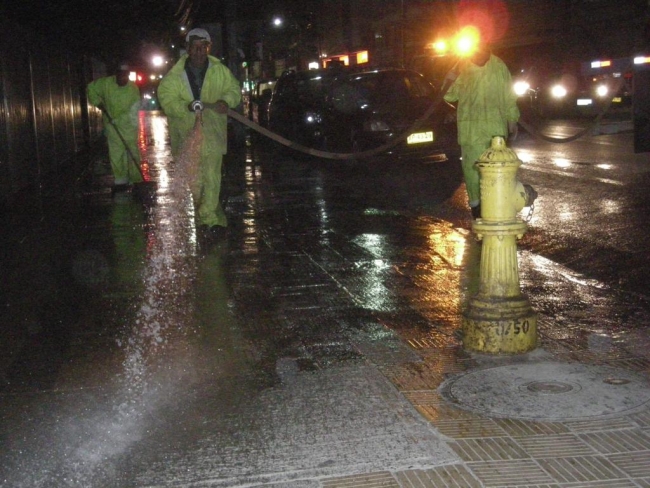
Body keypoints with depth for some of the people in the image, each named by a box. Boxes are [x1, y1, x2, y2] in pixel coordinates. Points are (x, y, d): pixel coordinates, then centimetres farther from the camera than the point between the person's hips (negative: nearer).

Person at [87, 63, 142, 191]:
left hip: (128, 124, -1)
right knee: (115, 152, -4)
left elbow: (134, 109, -19)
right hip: (111, 124, 1)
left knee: (132, 151, 3)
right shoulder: (106, 83, -10)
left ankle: (135, 179, 14)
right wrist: (98, 102, -3)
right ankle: (120, 179, 0)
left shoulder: (133, 88, -15)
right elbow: (91, 88, 7)